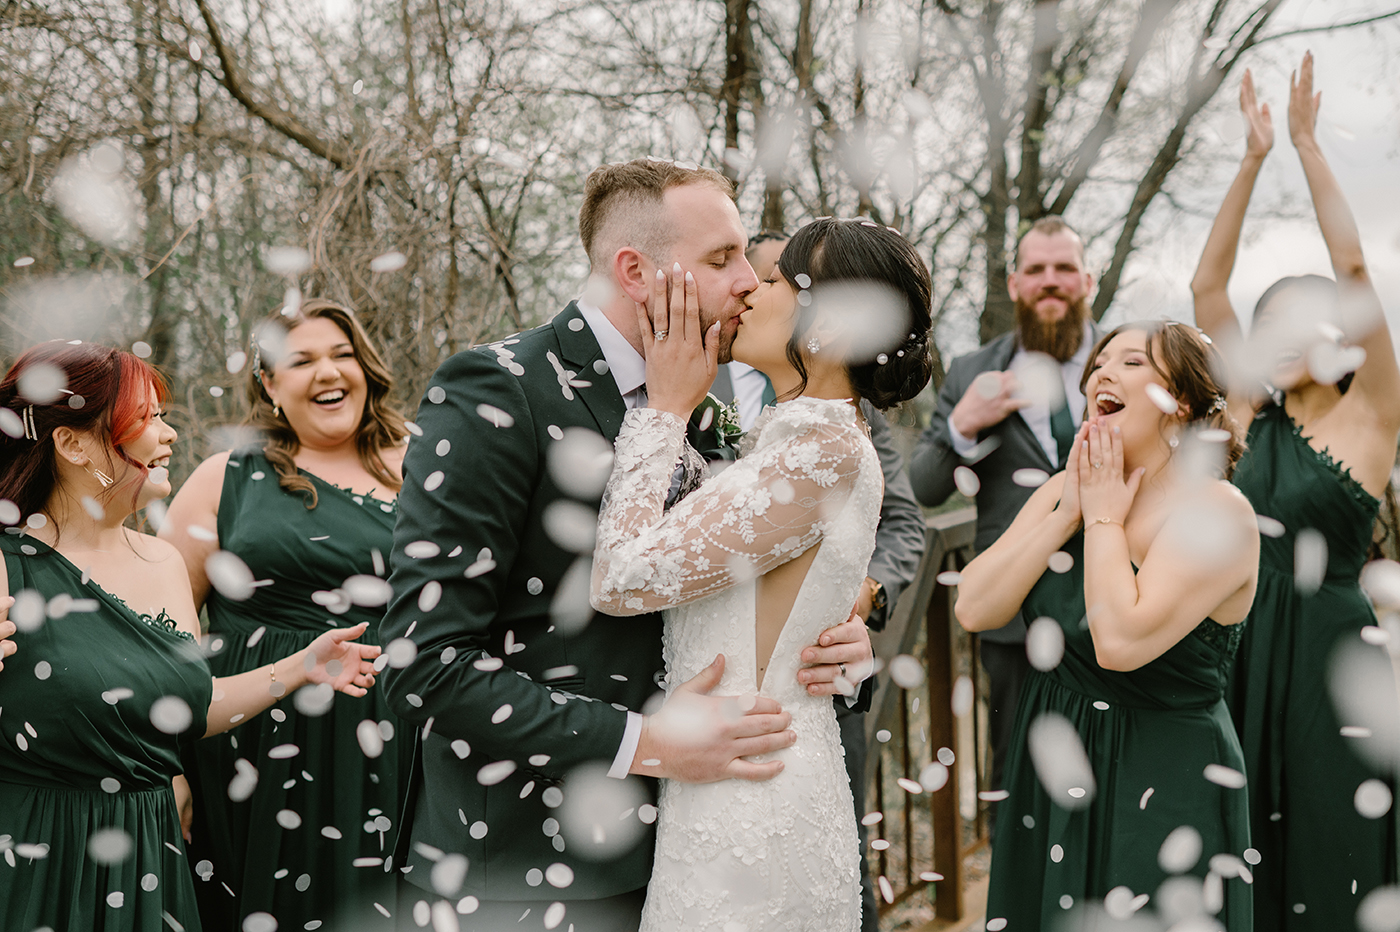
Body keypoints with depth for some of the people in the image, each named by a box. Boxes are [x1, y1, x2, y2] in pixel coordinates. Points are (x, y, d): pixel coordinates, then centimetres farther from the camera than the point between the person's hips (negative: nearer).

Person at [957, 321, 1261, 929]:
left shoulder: (1215, 510, -16)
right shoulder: (1065, 490, 4)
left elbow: (1121, 641, -28)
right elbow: (974, 610, -6)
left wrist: (1103, 519, -15)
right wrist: (1068, 513, -11)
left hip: (1157, 791, -6)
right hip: (1049, 773, 6)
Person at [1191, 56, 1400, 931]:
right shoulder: (1259, 415, 8)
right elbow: (1207, 286, 5)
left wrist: (1309, 144, -13)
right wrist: (1253, 160, 0)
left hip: (1328, 652, -5)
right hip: (1247, 646, 5)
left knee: (1329, 852, 2)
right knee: (1253, 854, 11)